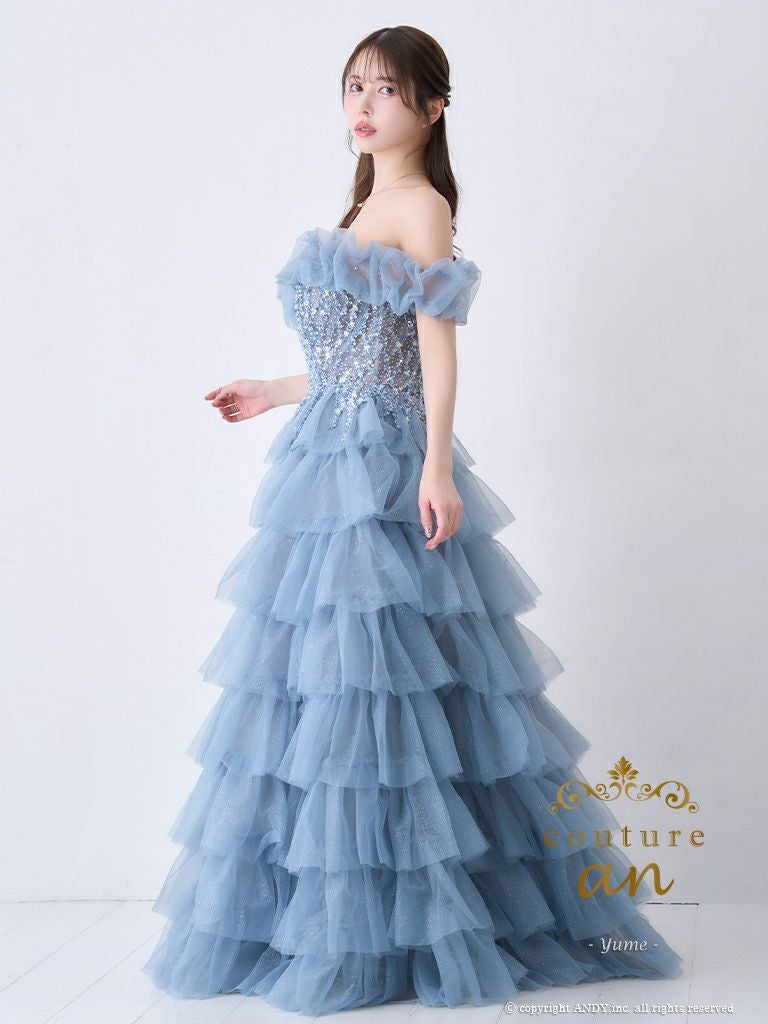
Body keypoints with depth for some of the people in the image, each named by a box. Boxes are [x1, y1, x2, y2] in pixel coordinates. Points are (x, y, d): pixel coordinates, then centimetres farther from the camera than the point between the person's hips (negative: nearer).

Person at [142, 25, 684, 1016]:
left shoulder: (421, 206, -3)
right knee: (319, 671, 8)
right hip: (333, 461, 9)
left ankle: (382, 937, 1)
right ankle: (314, 918, 16)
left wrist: (438, 464, -23)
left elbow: (435, 343, -13)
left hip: (386, 468, -9)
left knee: (372, 673, -9)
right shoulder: (365, 211, 22)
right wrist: (276, 394, 34)